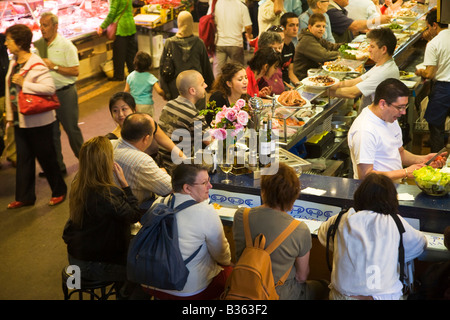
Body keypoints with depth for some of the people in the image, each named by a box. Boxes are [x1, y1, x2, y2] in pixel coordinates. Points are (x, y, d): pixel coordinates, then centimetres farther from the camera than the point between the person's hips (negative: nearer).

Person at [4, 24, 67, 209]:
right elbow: (9, 90, 15)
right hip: (20, 121, 8)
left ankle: (59, 191, 22)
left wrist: (24, 84, -26)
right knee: (23, 159, 12)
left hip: (38, 121, -8)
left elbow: (50, 88, -28)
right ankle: (25, 197, 21)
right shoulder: (14, 63, 8)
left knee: (46, 157, 5)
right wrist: (10, 115, 15)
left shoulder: (36, 65, -18)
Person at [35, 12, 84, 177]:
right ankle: (57, 166, 21)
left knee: (71, 129, 4)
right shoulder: (38, 45, 5)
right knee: (51, 131, 10)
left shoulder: (65, 45, -9)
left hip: (65, 93, -5)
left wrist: (54, 66, -17)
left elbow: (75, 71, -14)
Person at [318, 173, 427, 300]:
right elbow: (421, 243, 15)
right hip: (385, 296, -1)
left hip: (343, 295, 1)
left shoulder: (341, 221, 1)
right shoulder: (395, 223, -3)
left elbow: (322, 233, 24)